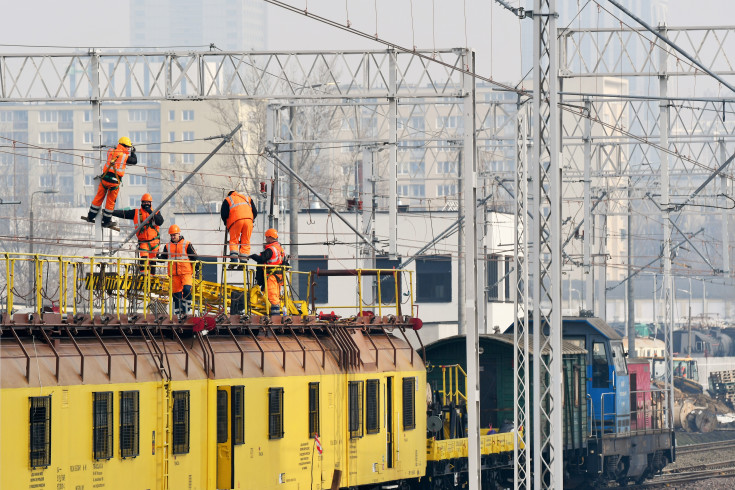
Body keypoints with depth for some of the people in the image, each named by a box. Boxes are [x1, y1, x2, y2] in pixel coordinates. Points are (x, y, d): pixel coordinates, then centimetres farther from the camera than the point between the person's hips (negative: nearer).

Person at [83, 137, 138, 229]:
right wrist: (133, 152, 24)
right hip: (115, 181, -3)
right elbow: (134, 161, 7)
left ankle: (90, 217, 24)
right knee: (110, 201, 10)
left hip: (105, 179, 3)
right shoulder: (125, 156, -8)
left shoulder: (111, 151, 0)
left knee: (99, 198, 15)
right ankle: (106, 222, 18)